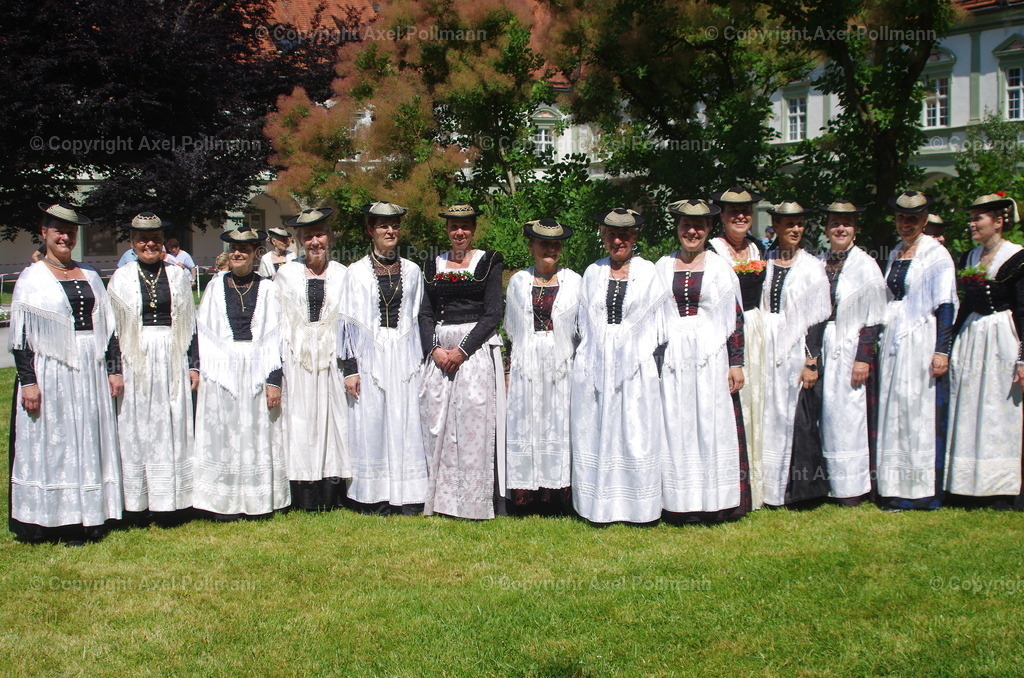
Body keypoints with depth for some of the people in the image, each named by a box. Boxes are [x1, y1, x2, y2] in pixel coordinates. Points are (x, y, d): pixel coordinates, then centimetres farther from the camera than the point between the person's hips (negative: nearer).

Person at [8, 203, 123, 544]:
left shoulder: (90, 277, 12)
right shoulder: (32, 278, -2)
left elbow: (108, 328, 13)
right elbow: (19, 335, -6)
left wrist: (113, 369, 6)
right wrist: (27, 381, -13)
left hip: (91, 372, 5)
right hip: (51, 372, -5)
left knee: (91, 444, 7)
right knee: (52, 443, 0)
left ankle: (89, 516, 14)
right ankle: (57, 519, 7)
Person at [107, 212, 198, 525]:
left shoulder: (177, 275, 7)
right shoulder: (121, 278, 4)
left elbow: (190, 324, 9)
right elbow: (111, 329, 3)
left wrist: (193, 365, 4)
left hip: (172, 360, 1)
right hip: (134, 361, -1)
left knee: (173, 429, 3)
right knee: (136, 429, 1)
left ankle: (170, 504, 10)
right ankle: (138, 505, 6)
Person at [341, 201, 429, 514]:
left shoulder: (412, 271, 10)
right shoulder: (357, 272, 2)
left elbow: (419, 318, 12)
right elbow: (349, 323, 0)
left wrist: (421, 361, 6)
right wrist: (350, 368, -6)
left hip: (405, 357, 2)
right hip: (370, 356, -2)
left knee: (407, 423, 0)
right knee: (371, 425, -2)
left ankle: (408, 499, 5)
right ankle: (375, 498, 5)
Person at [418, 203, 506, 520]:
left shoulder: (488, 262, 1)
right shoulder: (433, 265, 13)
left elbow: (493, 314, -5)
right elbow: (425, 313, 10)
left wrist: (463, 350, -13)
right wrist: (434, 349, -7)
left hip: (477, 348, -4)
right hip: (439, 350, 4)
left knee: (473, 422, -7)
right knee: (436, 422, 2)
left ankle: (473, 501, 0)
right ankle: (440, 497, 10)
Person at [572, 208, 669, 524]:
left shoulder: (648, 273, 2)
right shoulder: (593, 273, 9)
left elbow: (658, 322, 3)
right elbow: (584, 321, 13)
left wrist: (639, 353, -4)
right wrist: (594, 352, 5)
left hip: (635, 365, -2)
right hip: (595, 364, 3)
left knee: (636, 433, -1)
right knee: (594, 433, 4)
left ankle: (637, 505, 8)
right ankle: (599, 504, 13)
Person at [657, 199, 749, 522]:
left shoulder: (720, 267, 4)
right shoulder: (662, 267, 9)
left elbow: (735, 317, 1)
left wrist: (736, 362, -5)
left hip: (710, 356, -2)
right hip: (672, 358, 2)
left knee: (713, 426, 0)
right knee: (676, 429, 2)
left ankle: (716, 502, 9)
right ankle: (680, 503, 9)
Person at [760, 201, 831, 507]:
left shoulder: (812, 266, -1)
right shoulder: (765, 262, 8)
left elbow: (818, 318, -5)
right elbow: (759, 307, 10)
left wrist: (811, 362, -11)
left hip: (797, 350, -3)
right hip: (768, 351, 3)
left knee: (798, 419, -2)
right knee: (770, 418, 5)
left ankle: (800, 487, 10)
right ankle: (772, 486, 14)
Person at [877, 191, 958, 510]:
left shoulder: (936, 254, -7)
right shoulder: (894, 255, 14)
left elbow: (946, 305, -11)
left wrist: (942, 350, -17)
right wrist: (882, 342, 14)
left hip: (922, 342, -7)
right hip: (893, 342, 7)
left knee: (923, 413, -3)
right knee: (893, 412, 6)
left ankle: (925, 490, 5)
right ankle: (897, 489, 12)